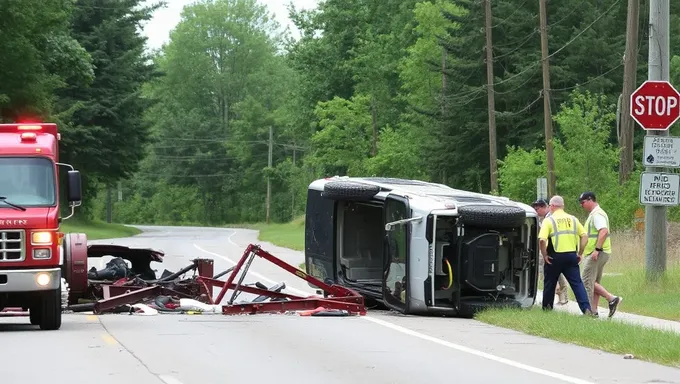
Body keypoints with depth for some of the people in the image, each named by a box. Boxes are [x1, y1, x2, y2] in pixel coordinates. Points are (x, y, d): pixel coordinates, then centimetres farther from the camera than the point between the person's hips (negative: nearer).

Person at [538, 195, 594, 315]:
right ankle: (586, 309, -14)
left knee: (549, 283, 15)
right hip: (572, 255, 3)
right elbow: (584, 236, 4)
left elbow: (542, 240, -17)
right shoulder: (573, 219, 9)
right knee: (577, 283, 0)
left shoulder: (549, 220, -5)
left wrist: (544, 255, -6)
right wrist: (580, 253, 9)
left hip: (555, 256, -3)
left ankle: (547, 308, 26)